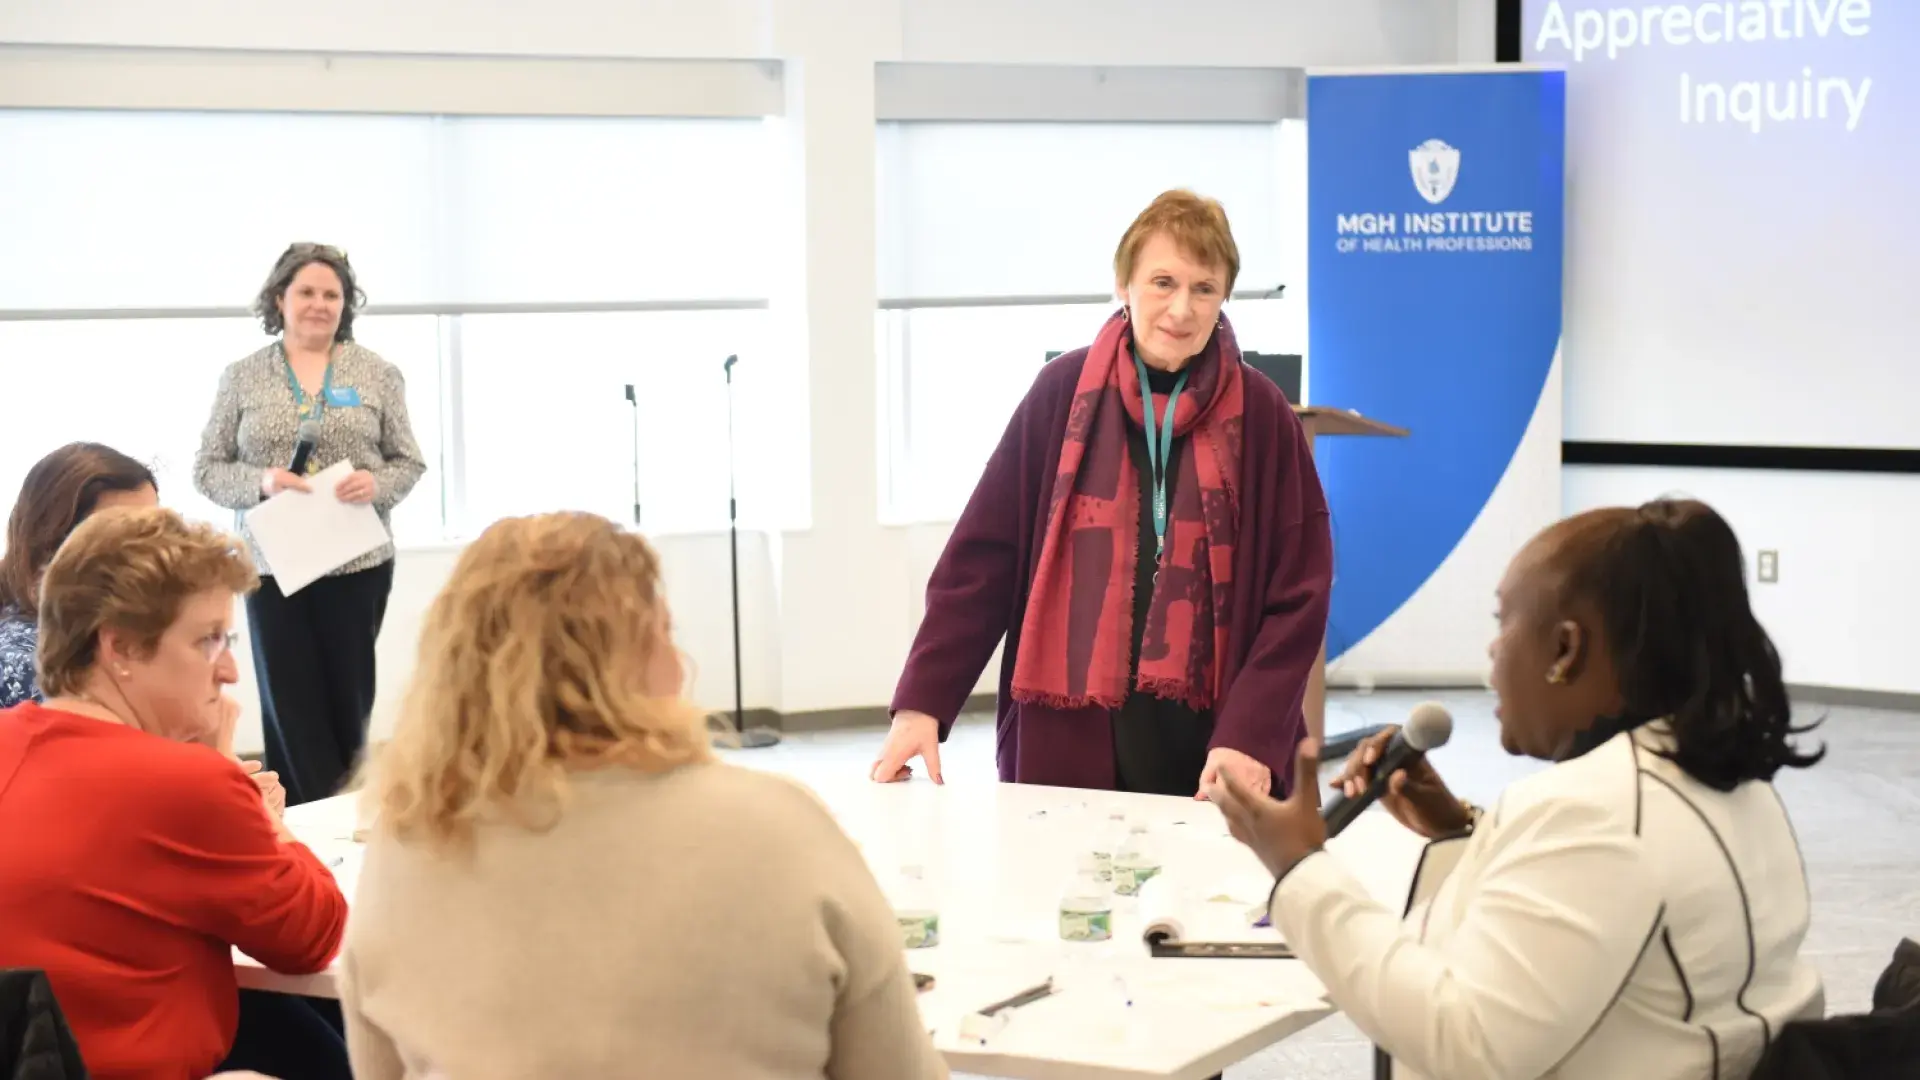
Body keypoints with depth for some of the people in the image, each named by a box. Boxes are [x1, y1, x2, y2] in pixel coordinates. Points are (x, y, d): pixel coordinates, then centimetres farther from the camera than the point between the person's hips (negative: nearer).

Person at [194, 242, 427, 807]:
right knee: (289, 703, -1)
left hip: (359, 562, 0)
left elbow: (409, 462, 7)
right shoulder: (242, 378, 4)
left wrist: (377, 483, -14)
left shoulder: (377, 374, 4)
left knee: (349, 696, 6)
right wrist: (261, 480, -14)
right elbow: (207, 469, 5)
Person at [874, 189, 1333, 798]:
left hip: (1211, 748, 0)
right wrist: (922, 702, -5)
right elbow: (981, 558, 2)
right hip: (1069, 745, 1)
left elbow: (1299, 593, -1)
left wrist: (1251, 735, -12)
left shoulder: (1260, 414, 0)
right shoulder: (1062, 394, 1)